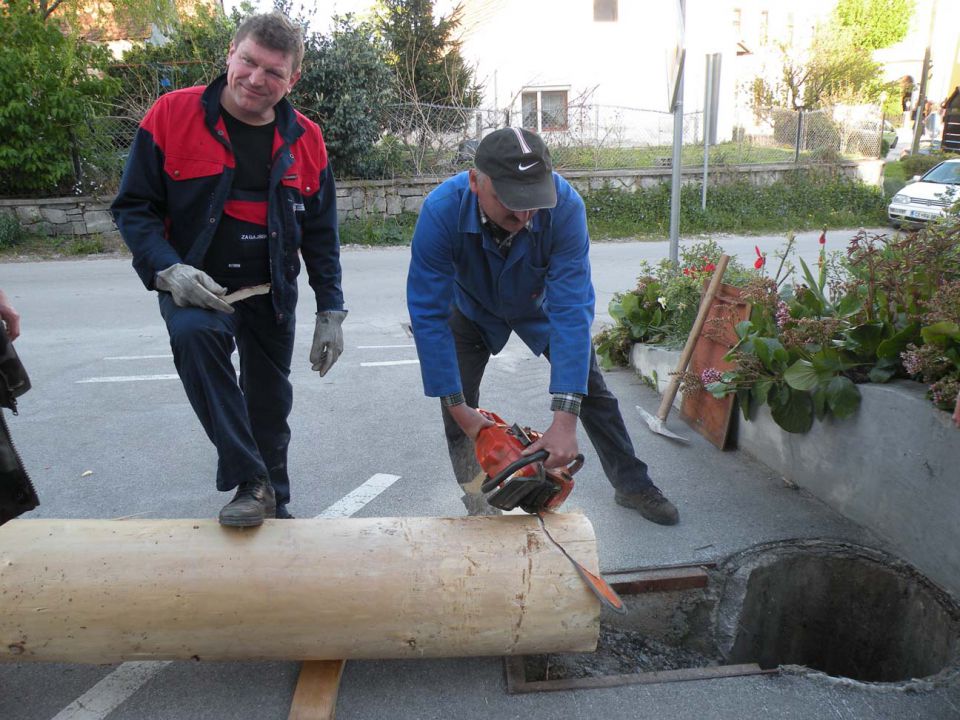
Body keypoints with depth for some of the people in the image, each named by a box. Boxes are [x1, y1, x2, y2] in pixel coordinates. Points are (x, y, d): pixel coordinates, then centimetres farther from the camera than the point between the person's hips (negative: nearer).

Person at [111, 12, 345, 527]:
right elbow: (133, 207, -5)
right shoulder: (172, 115, -8)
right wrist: (168, 270, -22)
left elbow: (320, 234, 5)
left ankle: (274, 505, 35)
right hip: (195, 287, -2)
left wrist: (330, 313, 1)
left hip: (272, 293, 3)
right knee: (193, 333, -36)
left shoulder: (305, 139, 0)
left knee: (270, 407, 11)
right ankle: (250, 483, -26)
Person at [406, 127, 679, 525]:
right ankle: (477, 507, 13)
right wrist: (457, 407, -33)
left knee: (591, 388, 5)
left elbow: (571, 310, -40)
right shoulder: (441, 212, -39)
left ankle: (633, 485, 26)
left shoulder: (564, 205, -38)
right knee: (458, 402, -8)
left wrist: (564, 419, -45)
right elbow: (428, 315, -34)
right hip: (472, 309, 0)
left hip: (540, 304, 1)